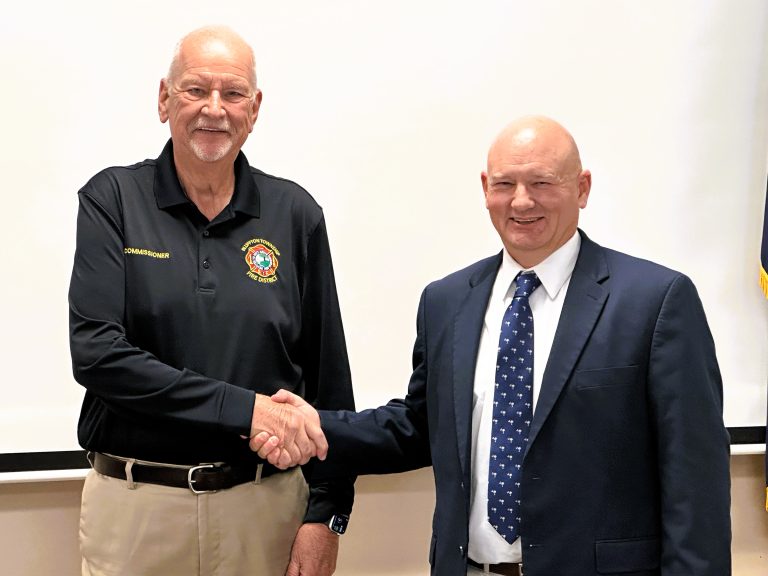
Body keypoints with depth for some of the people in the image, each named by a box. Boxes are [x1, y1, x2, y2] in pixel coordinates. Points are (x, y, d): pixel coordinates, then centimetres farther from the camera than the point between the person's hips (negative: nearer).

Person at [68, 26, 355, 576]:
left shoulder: (295, 213, 1)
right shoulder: (112, 199, -3)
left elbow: (329, 375, 3)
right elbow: (96, 353, -14)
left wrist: (326, 514, -2)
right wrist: (245, 408, -19)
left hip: (266, 500, 1)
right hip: (134, 502, -1)